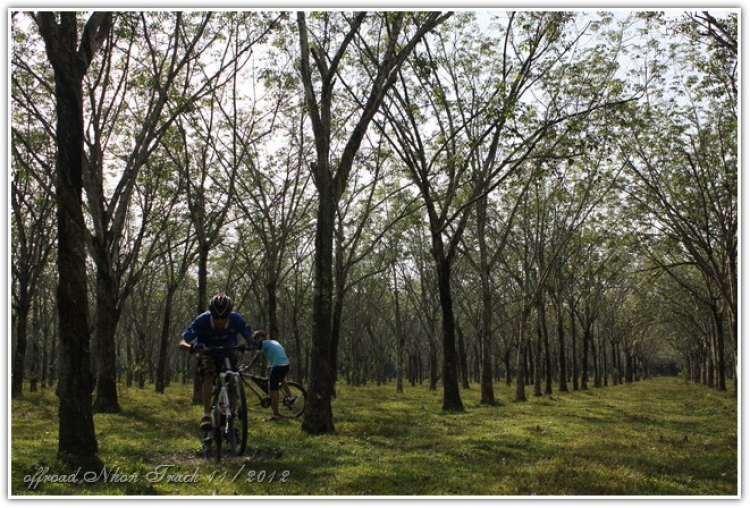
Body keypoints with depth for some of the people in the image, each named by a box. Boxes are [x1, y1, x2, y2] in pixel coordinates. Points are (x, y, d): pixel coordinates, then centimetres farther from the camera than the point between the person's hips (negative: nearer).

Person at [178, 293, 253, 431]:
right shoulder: (202, 320, -30)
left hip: (228, 354, 2)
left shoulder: (236, 320, -28)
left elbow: (250, 338, -29)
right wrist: (192, 347, -54)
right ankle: (206, 415, -31)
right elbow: (181, 343, -32)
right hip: (207, 353, -1)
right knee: (208, 375, -30)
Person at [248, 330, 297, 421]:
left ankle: (276, 415, -1)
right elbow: (286, 354, 25)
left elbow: (256, 358, 1)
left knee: (274, 390, -1)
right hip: (286, 365, 8)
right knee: (281, 379, 38)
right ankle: (290, 397, 24)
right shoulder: (275, 342, 23)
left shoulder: (264, 343, 2)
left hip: (277, 366, -8)